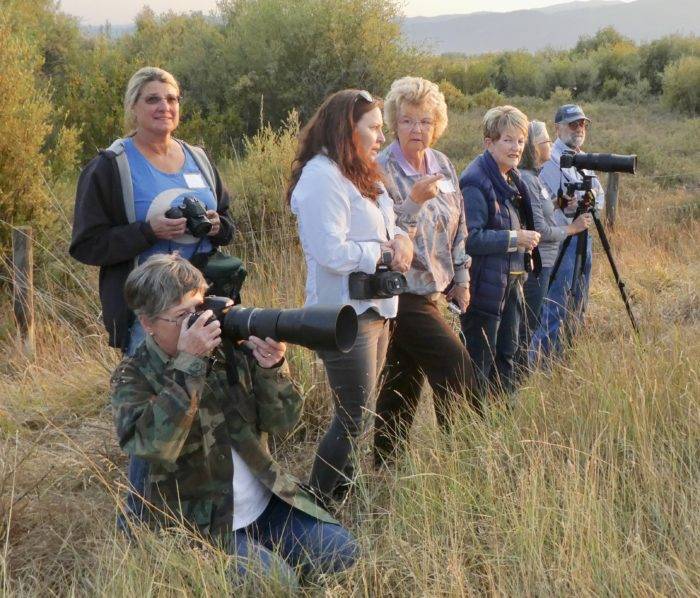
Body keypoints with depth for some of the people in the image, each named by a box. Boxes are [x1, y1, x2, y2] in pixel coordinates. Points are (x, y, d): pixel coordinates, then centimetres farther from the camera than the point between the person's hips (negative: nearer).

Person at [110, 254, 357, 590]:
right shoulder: (133, 378, -12)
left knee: (342, 554, -1)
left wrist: (272, 368, -21)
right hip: (202, 525, -5)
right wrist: (188, 364, -30)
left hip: (267, 505, 5)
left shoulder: (229, 350, -2)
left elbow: (282, 423, -2)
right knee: (278, 584, -20)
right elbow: (153, 446, -31)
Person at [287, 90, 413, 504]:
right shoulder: (321, 177, -18)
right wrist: (384, 253, -14)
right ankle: (318, 506, 7)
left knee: (359, 414, 15)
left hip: (377, 310, 10)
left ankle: (342, 496, 26)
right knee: (353, 420, -5)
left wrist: (401, 240, -2)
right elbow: (333, 252, -26)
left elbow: (387, 228, 21)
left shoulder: (363, 174, 14)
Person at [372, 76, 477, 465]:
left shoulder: (442, 165, 9)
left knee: (404, 382, 13)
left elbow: (457, 227, 17)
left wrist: (460, 279, 15)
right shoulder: (382, 171, -13)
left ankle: (383, 464, 23)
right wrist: (414, 202, -31)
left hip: (429, 288, 7)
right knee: (456, 366, -13)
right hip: (400, 293, -7)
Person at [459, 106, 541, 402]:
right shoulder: (476, 182, -16)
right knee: (480, 361, -1)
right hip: (485, 286, -9)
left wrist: (527, 239, 10)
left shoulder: (512, 180, 13)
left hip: (511, 283, 9)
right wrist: (514, 239, -21)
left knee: (506, 355, 17)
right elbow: (470, 238, -23)